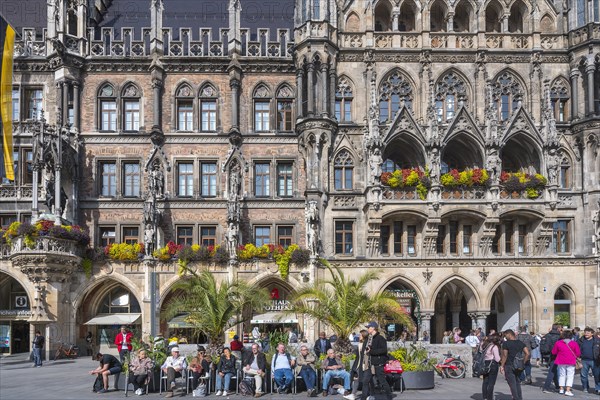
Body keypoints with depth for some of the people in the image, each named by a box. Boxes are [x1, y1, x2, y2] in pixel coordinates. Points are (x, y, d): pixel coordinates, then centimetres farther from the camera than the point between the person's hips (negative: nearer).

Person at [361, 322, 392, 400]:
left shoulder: (380, 338, -12)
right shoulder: (369, 338, 15)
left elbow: (384, 350, -23)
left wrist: (371, 351, -22)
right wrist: (366, 350, 7)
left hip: (378, 365, -8)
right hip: (370, 364, 8)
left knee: (383, 381, 2)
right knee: (365, 381, 3)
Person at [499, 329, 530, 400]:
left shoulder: (506, 343, -10)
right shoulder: (521, 343, 6)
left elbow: (504, 356, -13)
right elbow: (527, 354, -1)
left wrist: (502, 366, -7)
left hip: (509, 366, -6)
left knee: (512, 384, 0)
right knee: (517, 383, 17)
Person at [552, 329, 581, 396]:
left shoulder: (558, 343, -4)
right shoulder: (574, 343, -8)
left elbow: (553, 352, 4)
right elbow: (578, 353, -4)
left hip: (561, 362, 2)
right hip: (571, 362, -2)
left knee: (562, 375, 16)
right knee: (570, 376, 2)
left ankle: (561, 389, 21)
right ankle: (568, 390, -8)